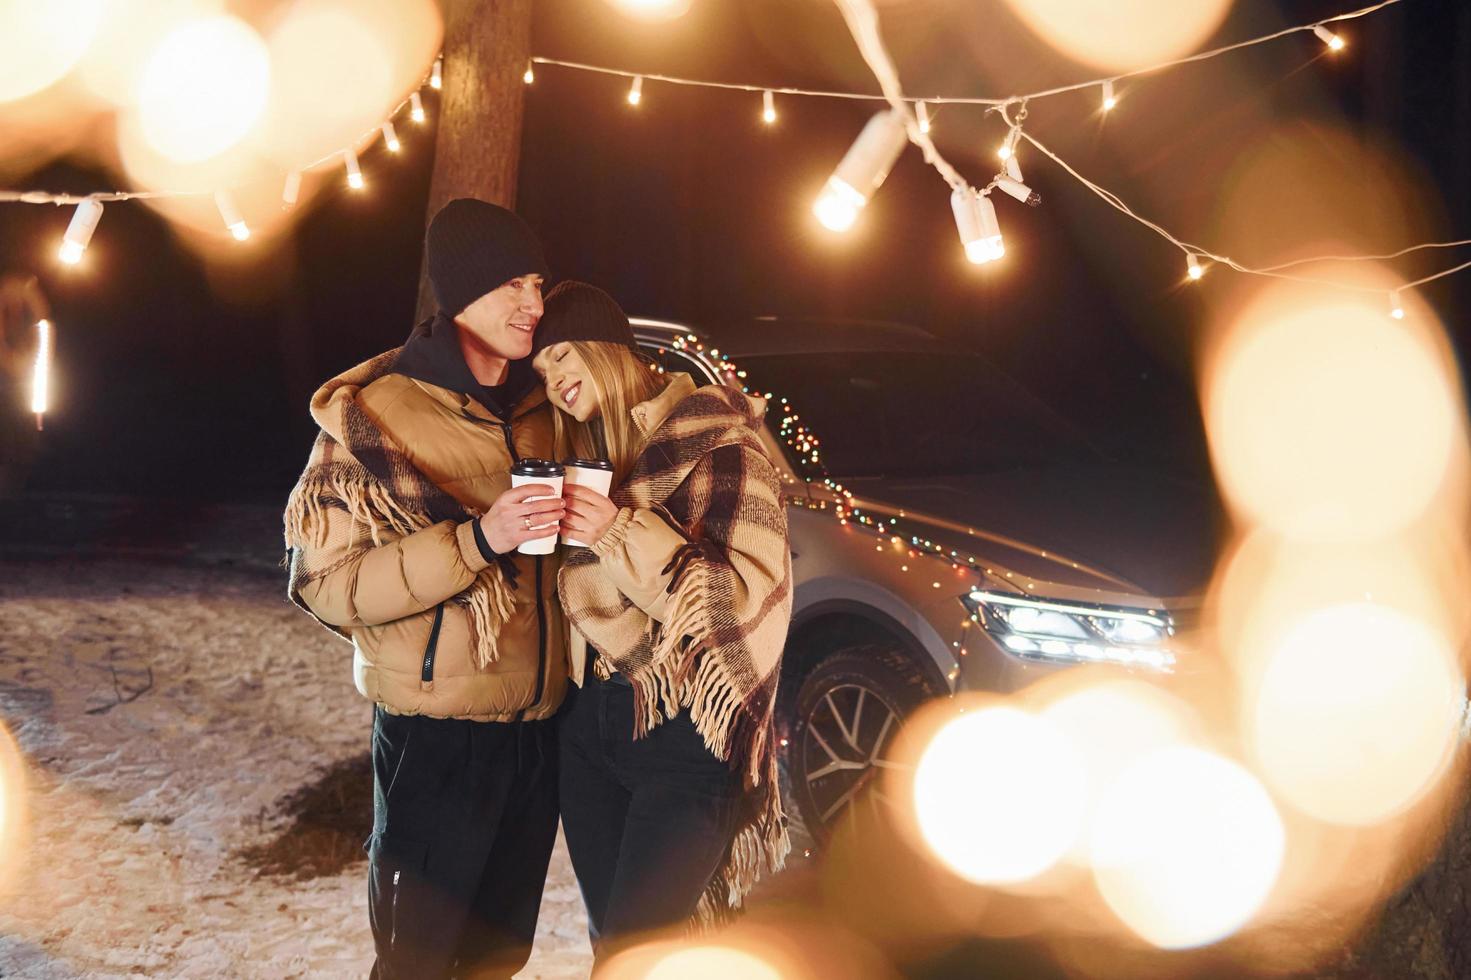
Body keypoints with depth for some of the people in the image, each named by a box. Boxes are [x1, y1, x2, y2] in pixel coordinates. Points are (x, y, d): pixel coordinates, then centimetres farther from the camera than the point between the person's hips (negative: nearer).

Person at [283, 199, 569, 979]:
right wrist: (477, 539, -25)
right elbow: (327, 583, -16)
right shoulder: (374, 412, -9)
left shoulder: (538, 407, 10)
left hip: (538, 726, 6)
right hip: (437, 734, -6)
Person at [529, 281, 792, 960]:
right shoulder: (581, 458, 14)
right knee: (611, 943, 12)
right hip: (590, 729, 7)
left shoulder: (715, 442, -8)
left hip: (684, 734, -7)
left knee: (634, 954, -10)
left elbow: (742, 596, -15)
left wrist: (620, 533, -22)